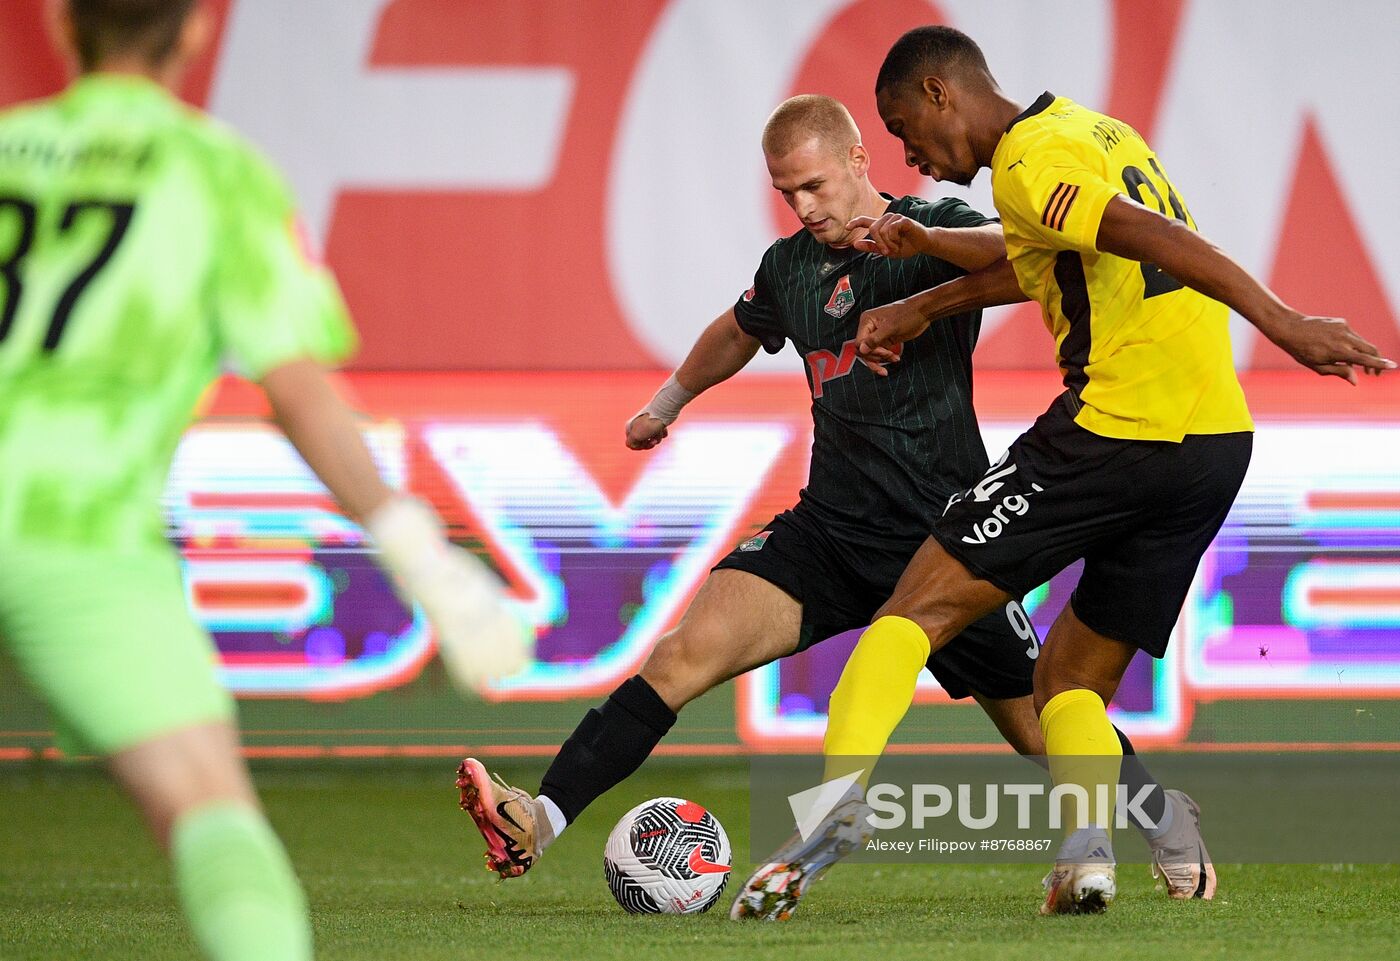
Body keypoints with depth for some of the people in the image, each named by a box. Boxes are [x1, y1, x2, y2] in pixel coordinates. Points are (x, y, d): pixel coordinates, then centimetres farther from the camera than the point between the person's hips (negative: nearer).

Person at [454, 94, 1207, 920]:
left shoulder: (937, 232, -7)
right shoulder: (790, 268, 10)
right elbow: (739, 332, 34)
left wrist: (917, 234, -40)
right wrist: (671, 400, 45)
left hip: (942, 532, -4)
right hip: (830, 525, 4)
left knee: (1043, 734, 3)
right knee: (689, 650, -18)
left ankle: (1166, 815, 33)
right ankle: (536, 824, -29)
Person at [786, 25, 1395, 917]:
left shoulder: (1031, 161, -8)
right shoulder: (1089, 128, 21)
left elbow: (1155, 238, -22)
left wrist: (1281, 322, -31)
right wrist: (926, 304, 35)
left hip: (1117, 428, -9)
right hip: (1218, 438, 9)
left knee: (918, 610, -1)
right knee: (1075, 676, 16)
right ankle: (1087, 851, -9)